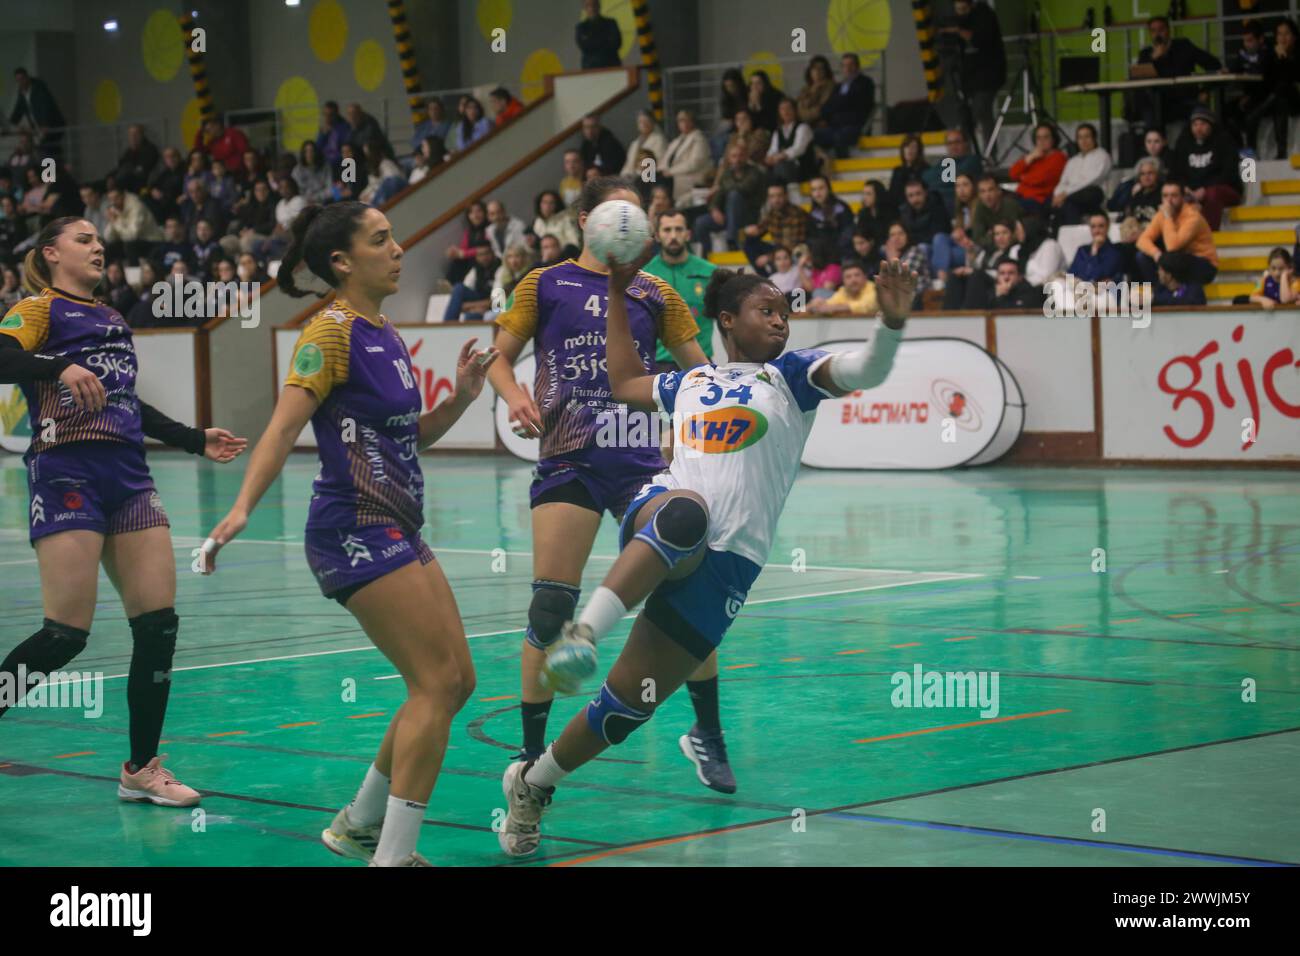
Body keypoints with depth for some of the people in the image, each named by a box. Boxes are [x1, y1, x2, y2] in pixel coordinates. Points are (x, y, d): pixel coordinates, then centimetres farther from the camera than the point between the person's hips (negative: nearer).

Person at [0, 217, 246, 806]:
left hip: (128, 478, 7)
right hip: (67, 476, -7)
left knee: (159, 624, 0)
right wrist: (60, 367, -32)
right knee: (65, 634, -13)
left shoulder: (113, 321, 24)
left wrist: (196, 440, 29)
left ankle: (142, 768, 10)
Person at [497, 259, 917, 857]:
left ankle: (532, 784, 15)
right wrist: (617, 295, 41)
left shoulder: (792, 375, 13)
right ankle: (585, 628, -52)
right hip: (658, 513, 1)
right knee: (688, 511, -40)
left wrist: (891, 323, -25)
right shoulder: (688, 383, 24)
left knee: (630, 701, -4)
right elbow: (624, 383, 42)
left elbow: (866, 370, -5)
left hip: (726, 559, -1)